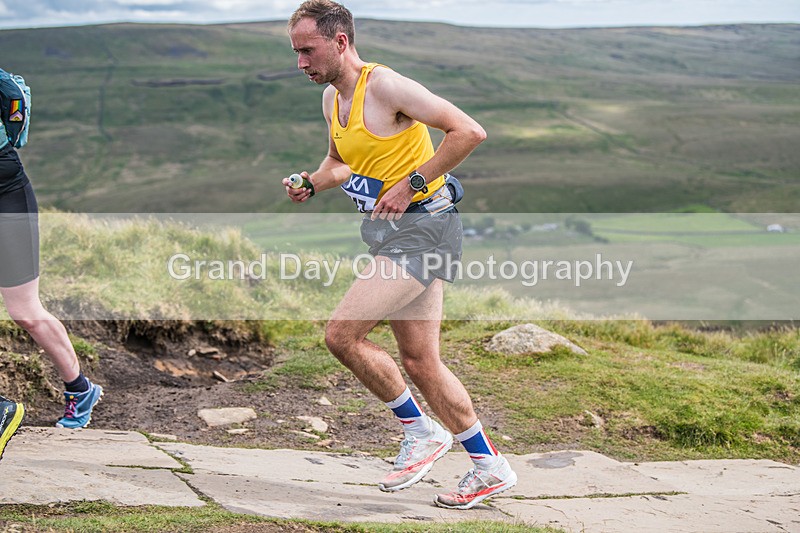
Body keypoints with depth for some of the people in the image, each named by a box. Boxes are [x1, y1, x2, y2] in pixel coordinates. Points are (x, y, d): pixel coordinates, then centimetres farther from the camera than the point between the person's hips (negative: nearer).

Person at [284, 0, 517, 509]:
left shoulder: (386, 86, -16)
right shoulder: (332, 98, 11)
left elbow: (470, 131, -21)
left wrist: (412, 185, -20)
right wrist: (311, 183, 8)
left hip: (421, 226, -9)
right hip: (389, 232, 9)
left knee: (341, 334, -16)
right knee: (420, 362, 9)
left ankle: (421, 430, 1)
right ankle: (491, 466, 20)